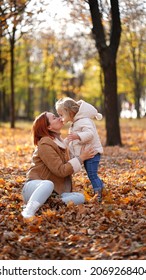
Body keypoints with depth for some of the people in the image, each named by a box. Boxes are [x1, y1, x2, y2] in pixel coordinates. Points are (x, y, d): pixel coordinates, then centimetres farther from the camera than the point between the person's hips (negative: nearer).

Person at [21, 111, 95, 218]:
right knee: (48, 184, -42)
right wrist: (81, 158, -10)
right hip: (35, 187, -8)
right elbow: (61, 171, -17)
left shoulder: (59, 141, 15)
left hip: (54, 192, 8)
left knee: (80, 198, -16)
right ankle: (28, 212, -48)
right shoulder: (45, 144, -12)